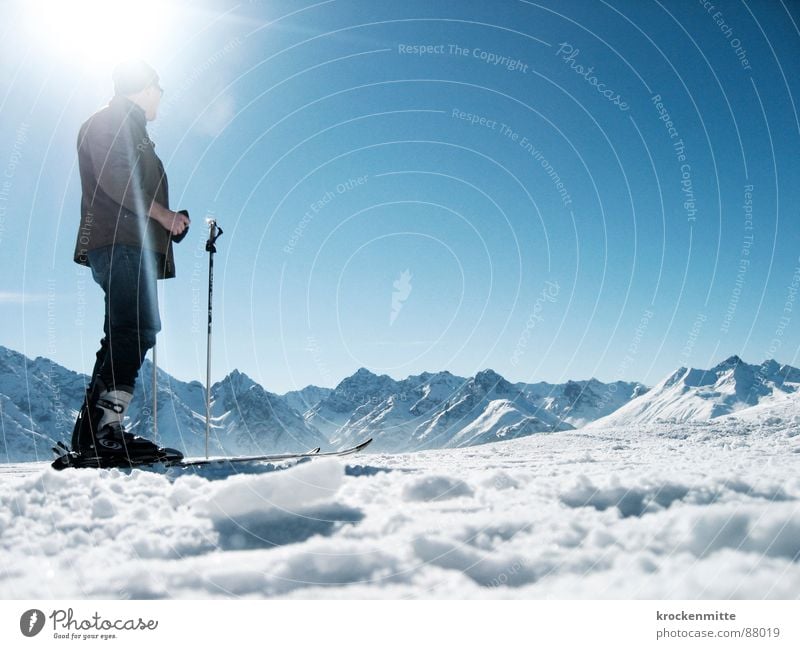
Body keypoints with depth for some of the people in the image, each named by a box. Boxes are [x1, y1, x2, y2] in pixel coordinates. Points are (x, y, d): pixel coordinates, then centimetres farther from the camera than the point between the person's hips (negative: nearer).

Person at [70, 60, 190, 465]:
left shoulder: (130, 130, 31)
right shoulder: (110, 122, 1)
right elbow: (113, 180, -14)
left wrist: (171, 221, 14)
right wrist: (162, 212, -13)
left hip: (134, 246, 10)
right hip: (119, 244, -10)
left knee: (123, 336, 6)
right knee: (136, 330, -19)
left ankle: (91, 433, 7)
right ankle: (105, 431, -23)